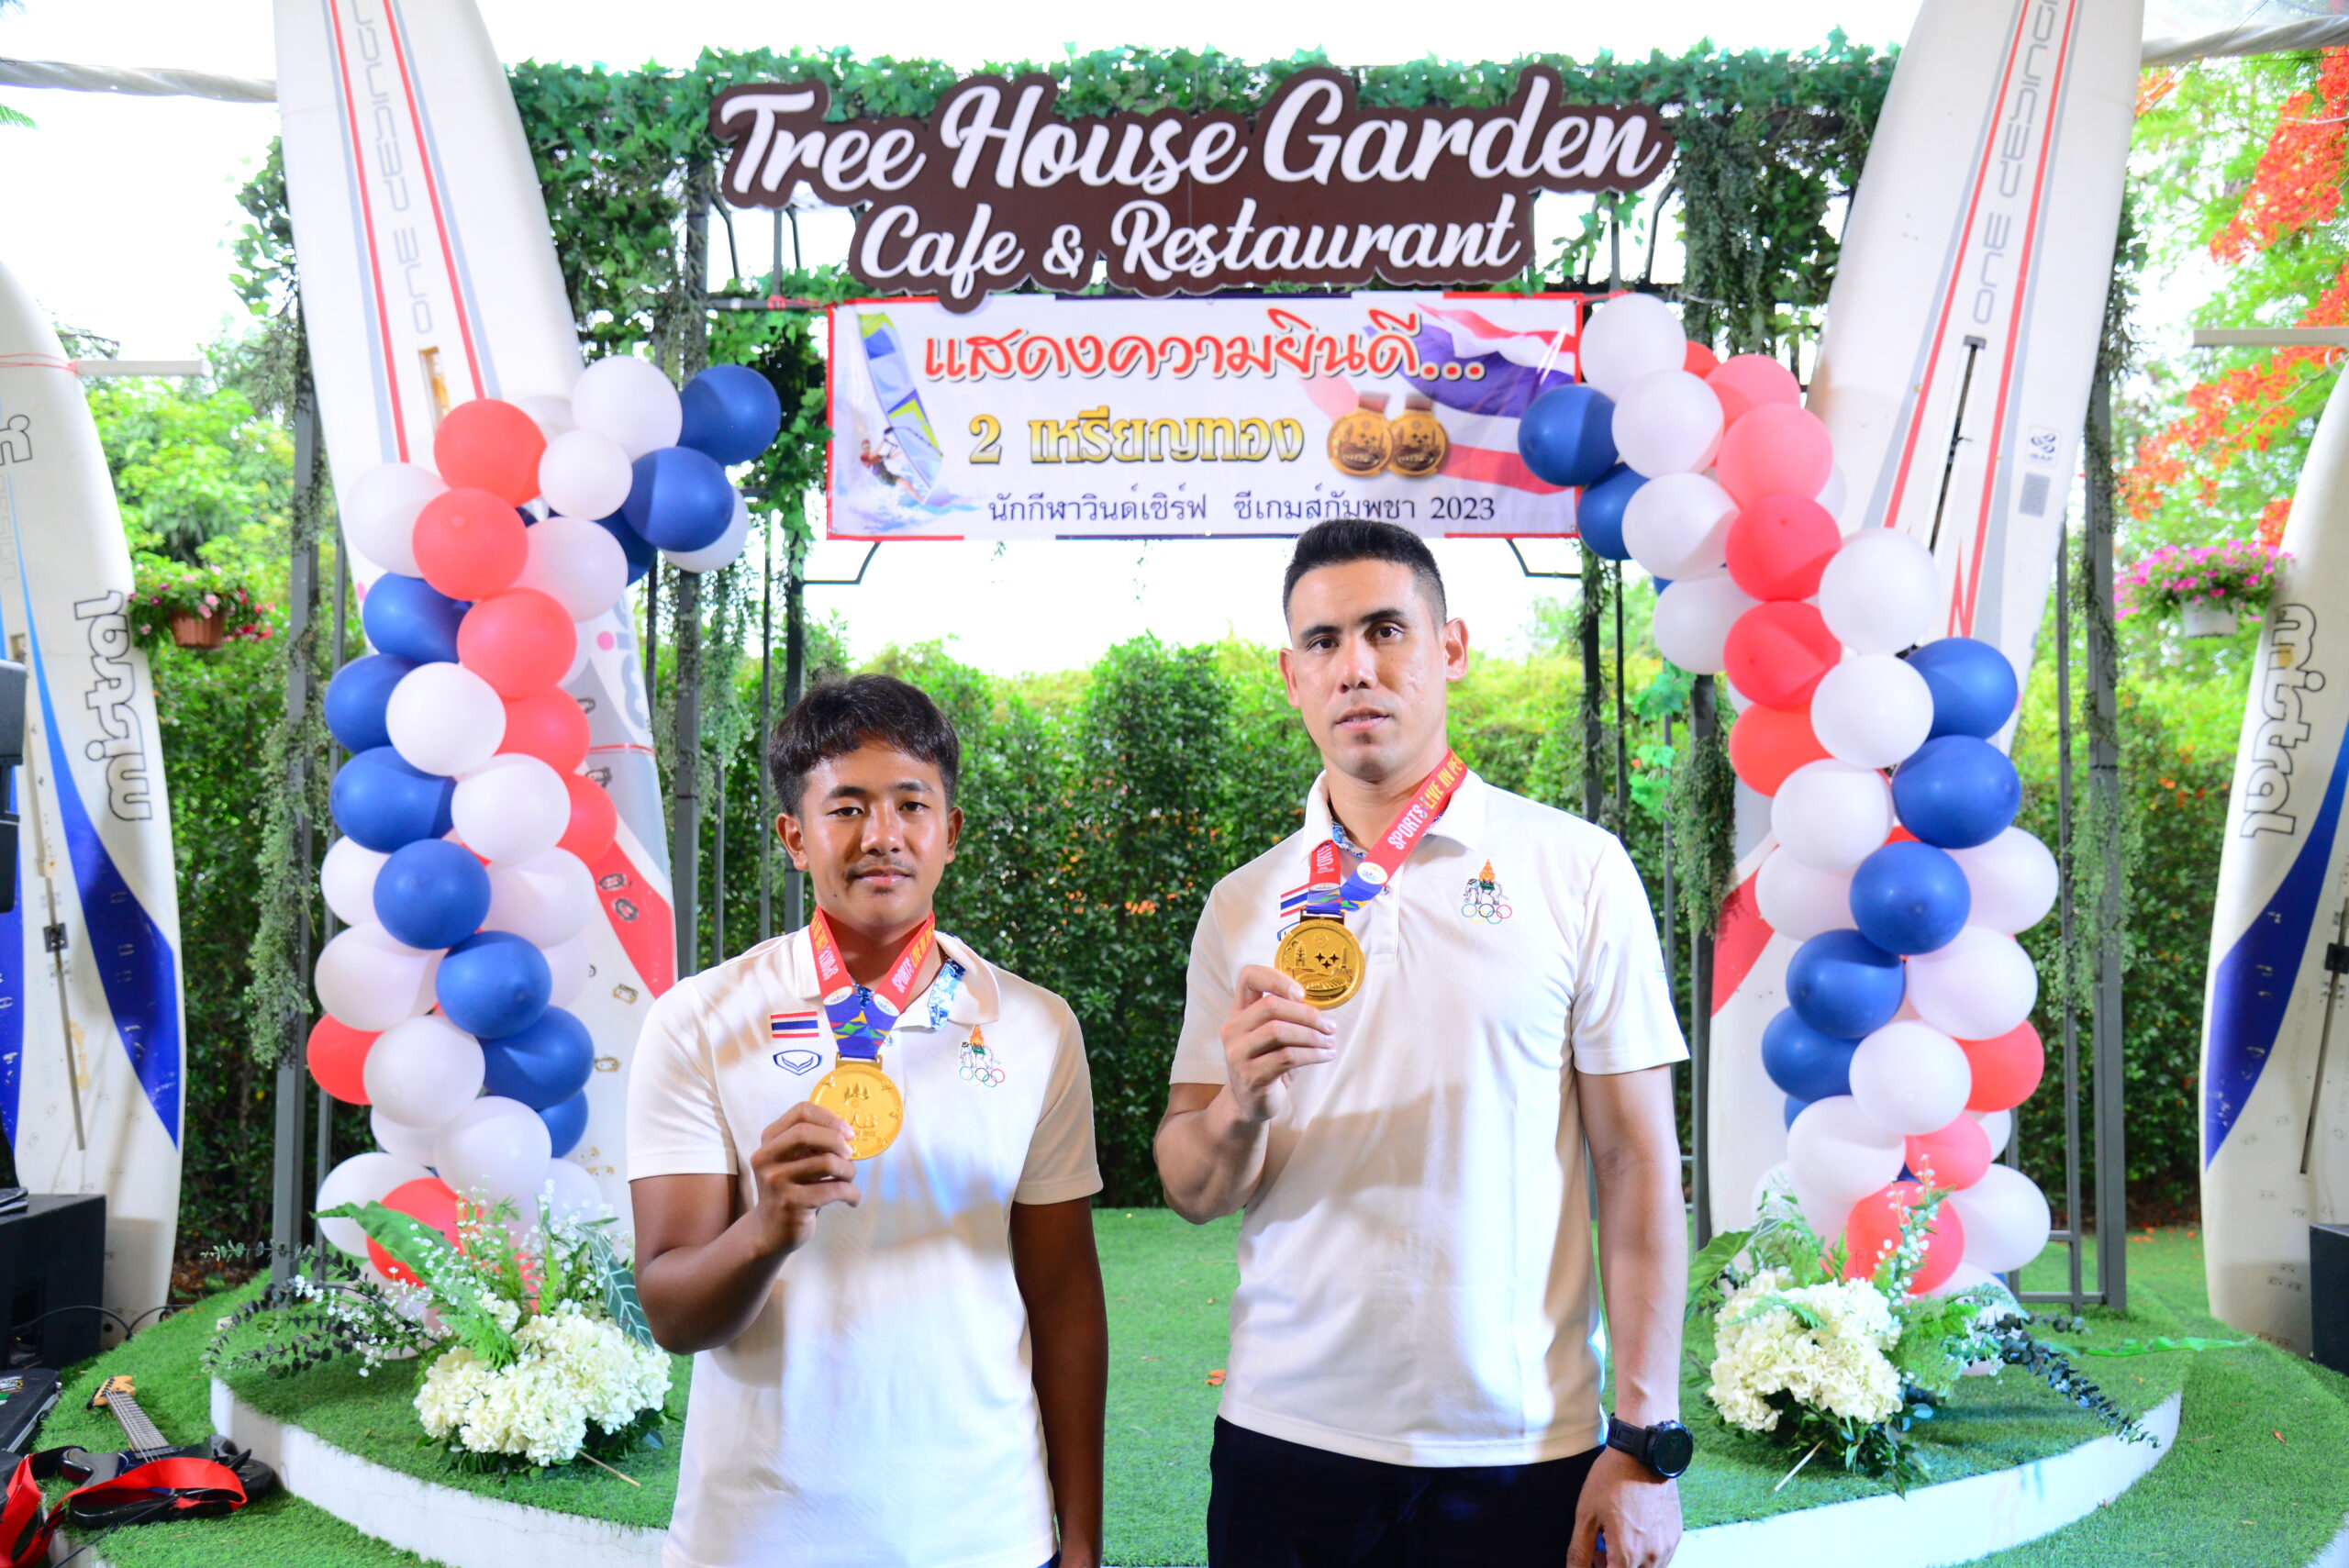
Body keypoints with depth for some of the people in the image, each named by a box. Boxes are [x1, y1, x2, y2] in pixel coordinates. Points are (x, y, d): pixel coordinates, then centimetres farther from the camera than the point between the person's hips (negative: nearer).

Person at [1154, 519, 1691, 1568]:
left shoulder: (1578, 871, -4)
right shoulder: (1243, 907, 4)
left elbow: (1639, 1165, -3)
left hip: (1523, 1450, -2)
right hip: (1286, 1439, 2)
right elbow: (1193, 1195, 5)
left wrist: (1645, 1442, -6)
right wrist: (1241, 1106, -16)